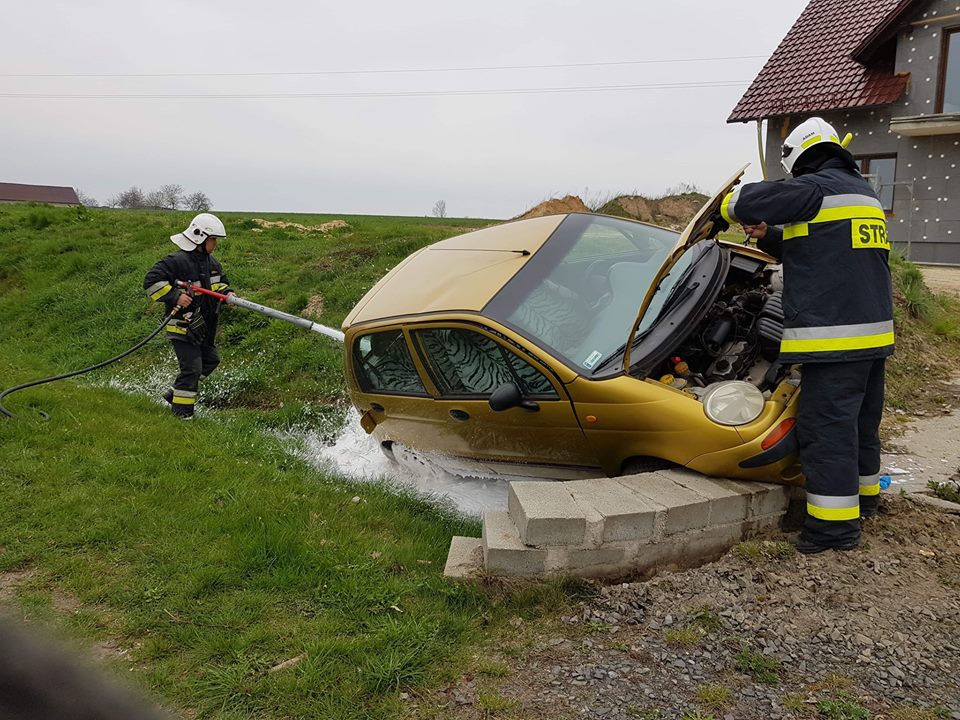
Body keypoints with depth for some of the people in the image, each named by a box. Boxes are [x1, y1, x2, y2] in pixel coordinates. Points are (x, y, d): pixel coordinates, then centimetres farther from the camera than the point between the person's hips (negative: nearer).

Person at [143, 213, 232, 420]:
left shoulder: (211, 262, 8)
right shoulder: (177, 261, -20)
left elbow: (220, 281, 24)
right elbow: (151, 281, -23)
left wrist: (227, 293, 2)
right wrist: (175, 296, -29)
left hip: (202, 326, 9)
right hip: (182, 327, -9)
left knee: (211, 360, 17)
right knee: (192, 368, -10)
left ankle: (174, 394, 29)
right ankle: (182, 413, 1)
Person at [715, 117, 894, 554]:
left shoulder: (815, 188, -11)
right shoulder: (863, 193, 20)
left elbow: (747, 203, -16)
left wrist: (729, 203, 6)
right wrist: (769, 236, 12)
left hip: (834, 335, -10)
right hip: (873, 331, 10)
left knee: (826, 425, -5)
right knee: (861, 419, 22)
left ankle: (835, 523, -2)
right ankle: (864, 494, 37)